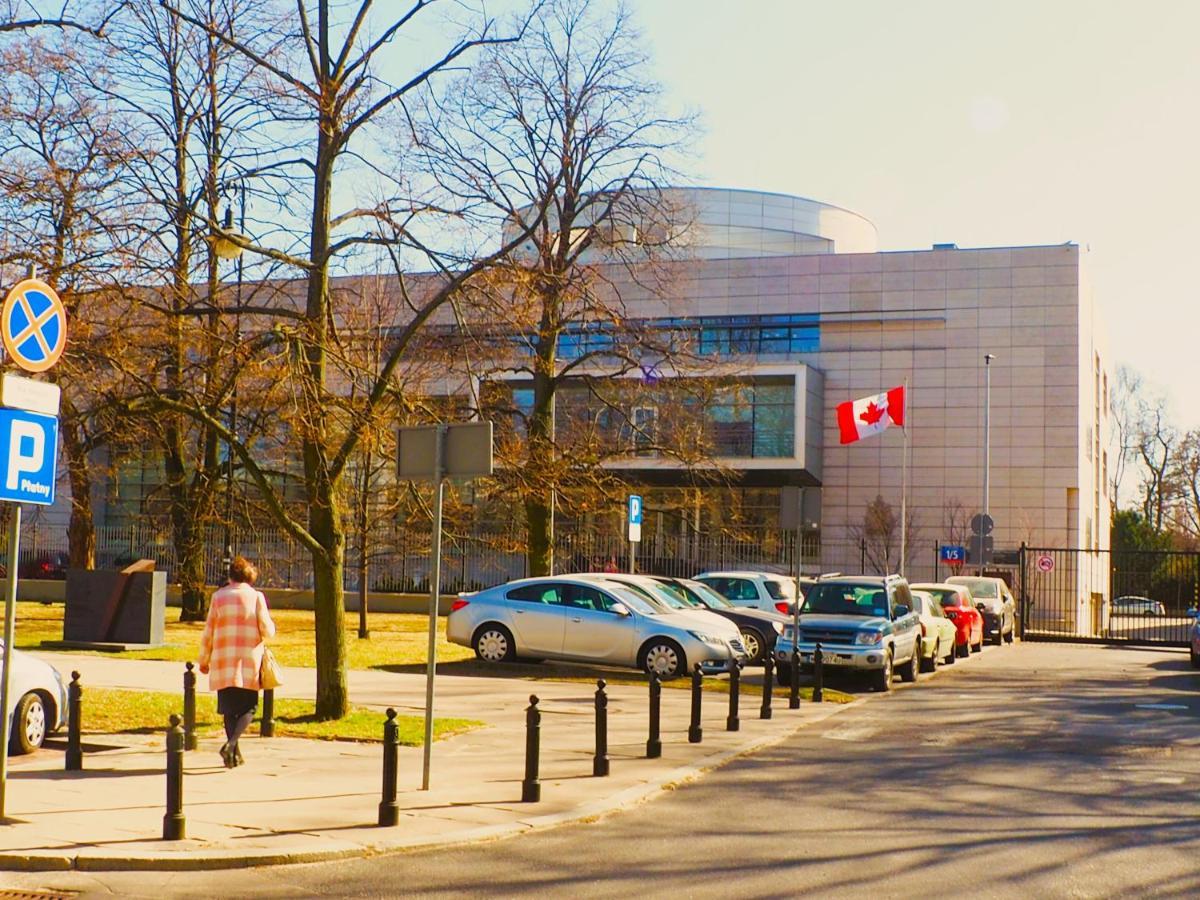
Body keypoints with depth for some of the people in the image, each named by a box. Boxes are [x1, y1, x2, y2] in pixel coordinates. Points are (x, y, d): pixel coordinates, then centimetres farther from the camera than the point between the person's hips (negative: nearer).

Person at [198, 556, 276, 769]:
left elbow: (208, 633, 4)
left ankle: (234, 754, 10)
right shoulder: (256, 597, -2)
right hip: (249, 663, -2)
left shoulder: (219, 596, 3)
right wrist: (270, 625, 17)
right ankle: (231, 743, -16)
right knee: (248, 708, 6)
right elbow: (267, 631, -7)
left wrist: (204, 660, 14)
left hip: (223, 663, 2)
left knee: (229, 708, 11)